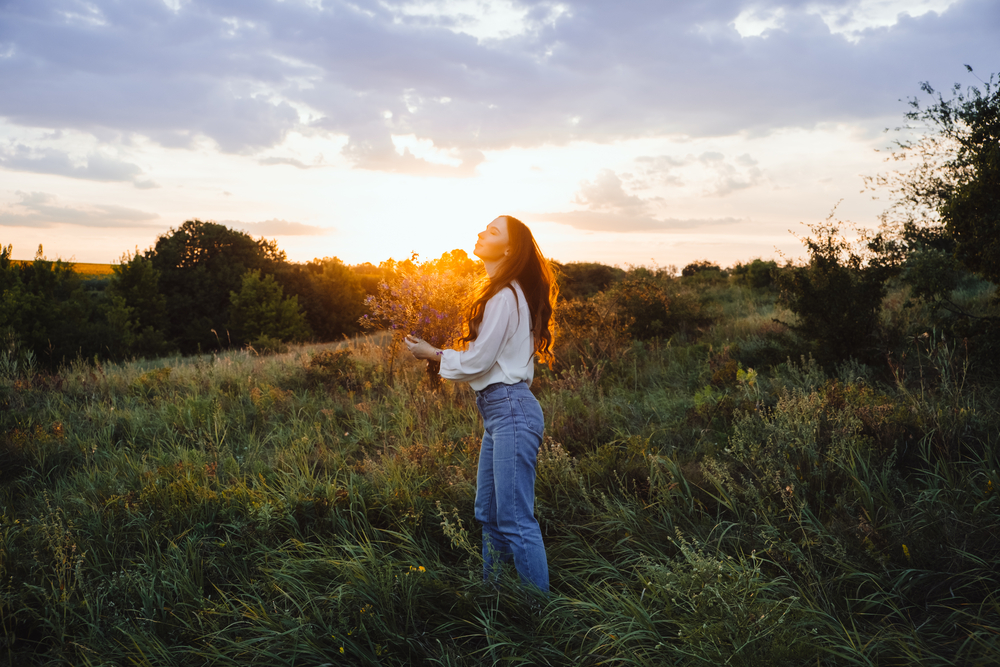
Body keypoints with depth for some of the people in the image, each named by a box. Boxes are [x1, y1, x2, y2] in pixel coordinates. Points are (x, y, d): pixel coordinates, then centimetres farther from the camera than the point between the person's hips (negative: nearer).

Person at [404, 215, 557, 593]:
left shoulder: (504, 297, -14)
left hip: (511, 409, -11)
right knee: (489, 515, 16)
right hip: (499, 410, 11)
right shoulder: (507, 293, 18)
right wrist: (440, 352, 15)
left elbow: (476, 362, -13)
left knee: (516, 520, -7)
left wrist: (433, 354, 1)